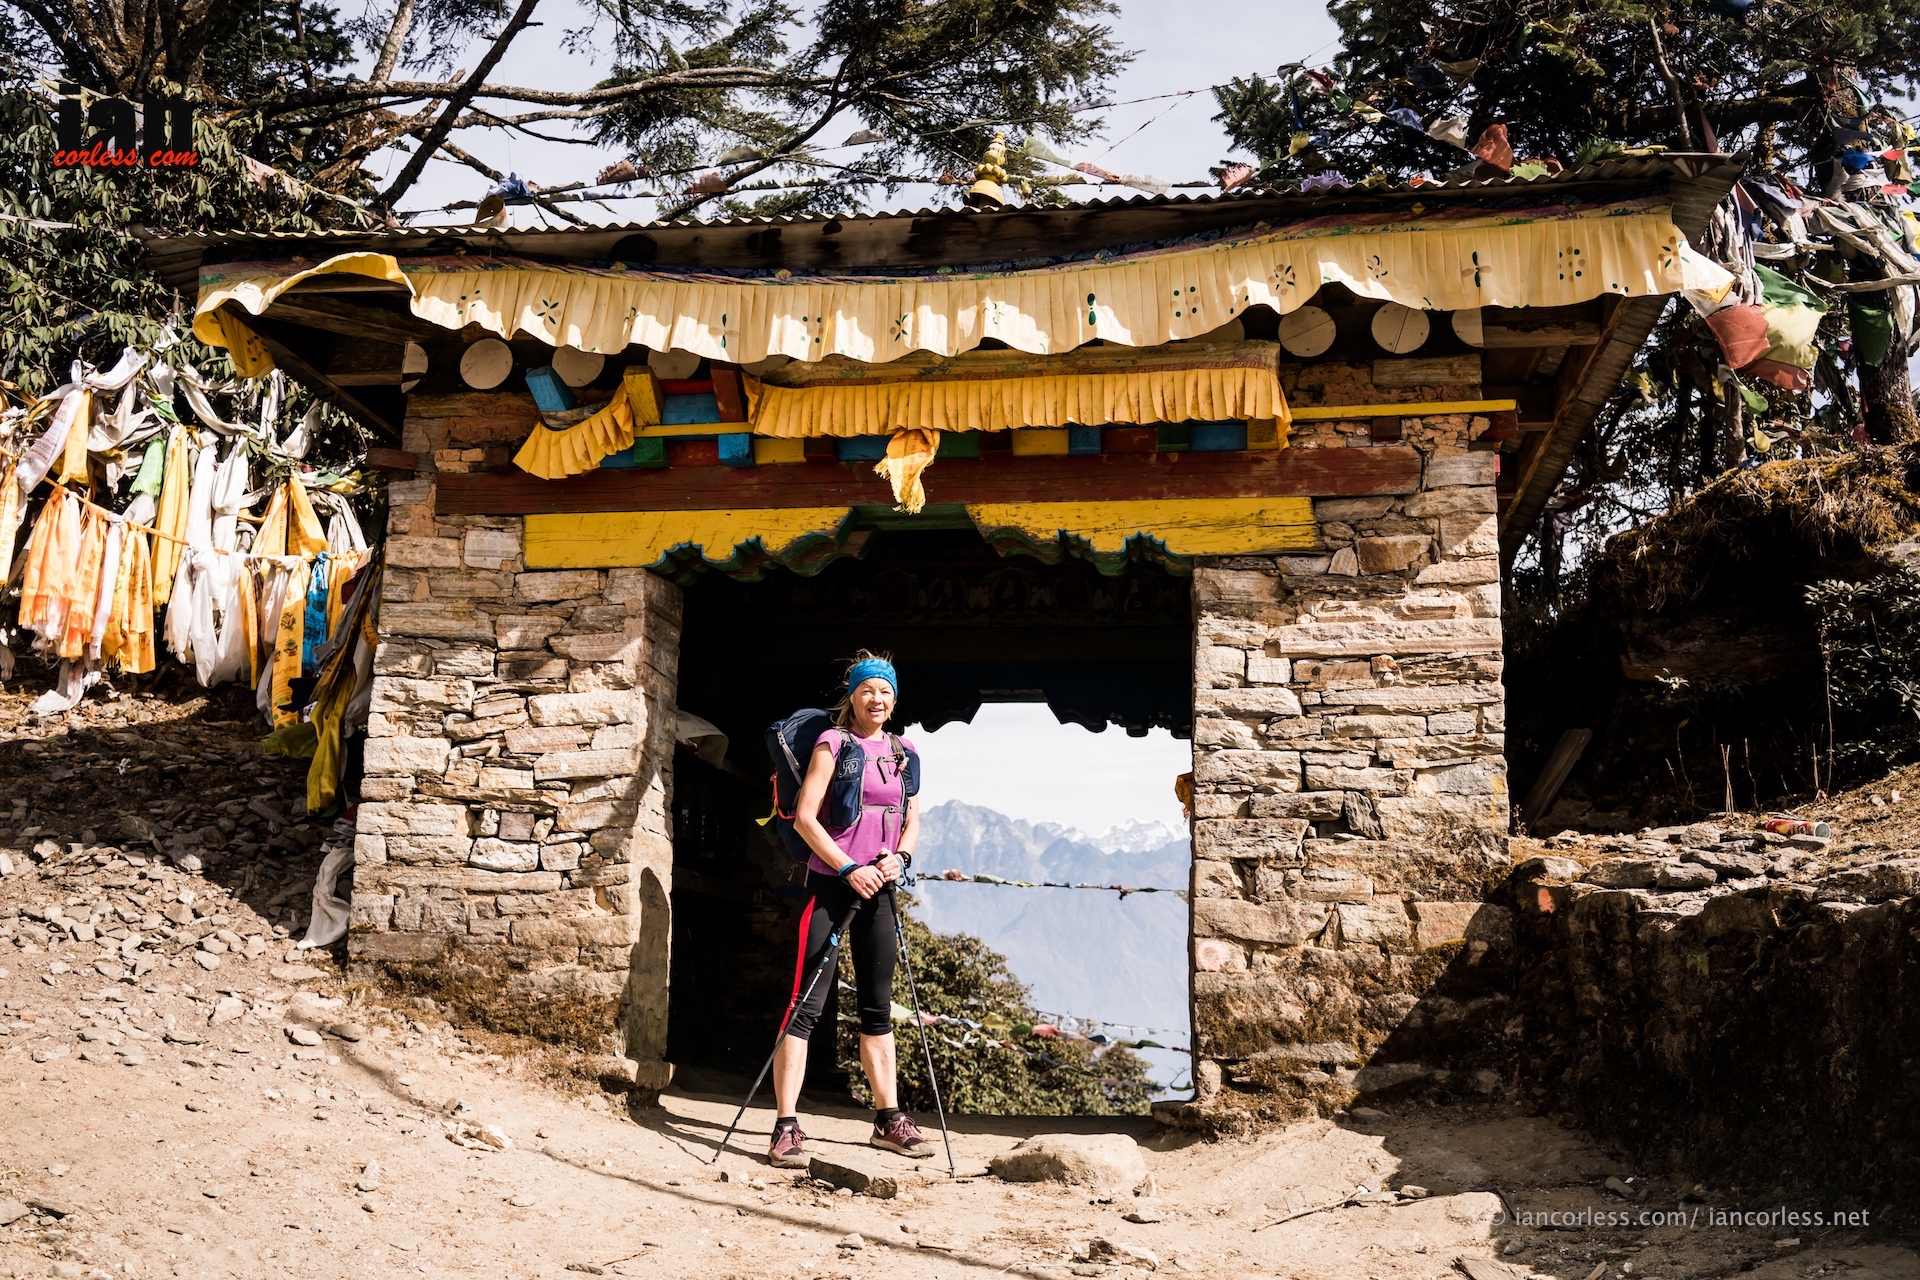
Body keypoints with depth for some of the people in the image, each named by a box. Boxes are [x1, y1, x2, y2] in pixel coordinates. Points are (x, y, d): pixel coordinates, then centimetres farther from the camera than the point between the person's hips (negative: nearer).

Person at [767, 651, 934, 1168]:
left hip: (878, 888, 6)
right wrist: (849, 868, -16)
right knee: (806, 1004, -7)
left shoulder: (903, 751, 13)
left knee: (877, 1006, 13)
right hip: (831, 882, -6)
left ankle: (889, 1118, 22)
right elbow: (804, 817, -9)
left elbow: (912, 819, 16)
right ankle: (786, 1126, -4)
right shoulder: (833, 743, -4)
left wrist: (898, 858, -4)